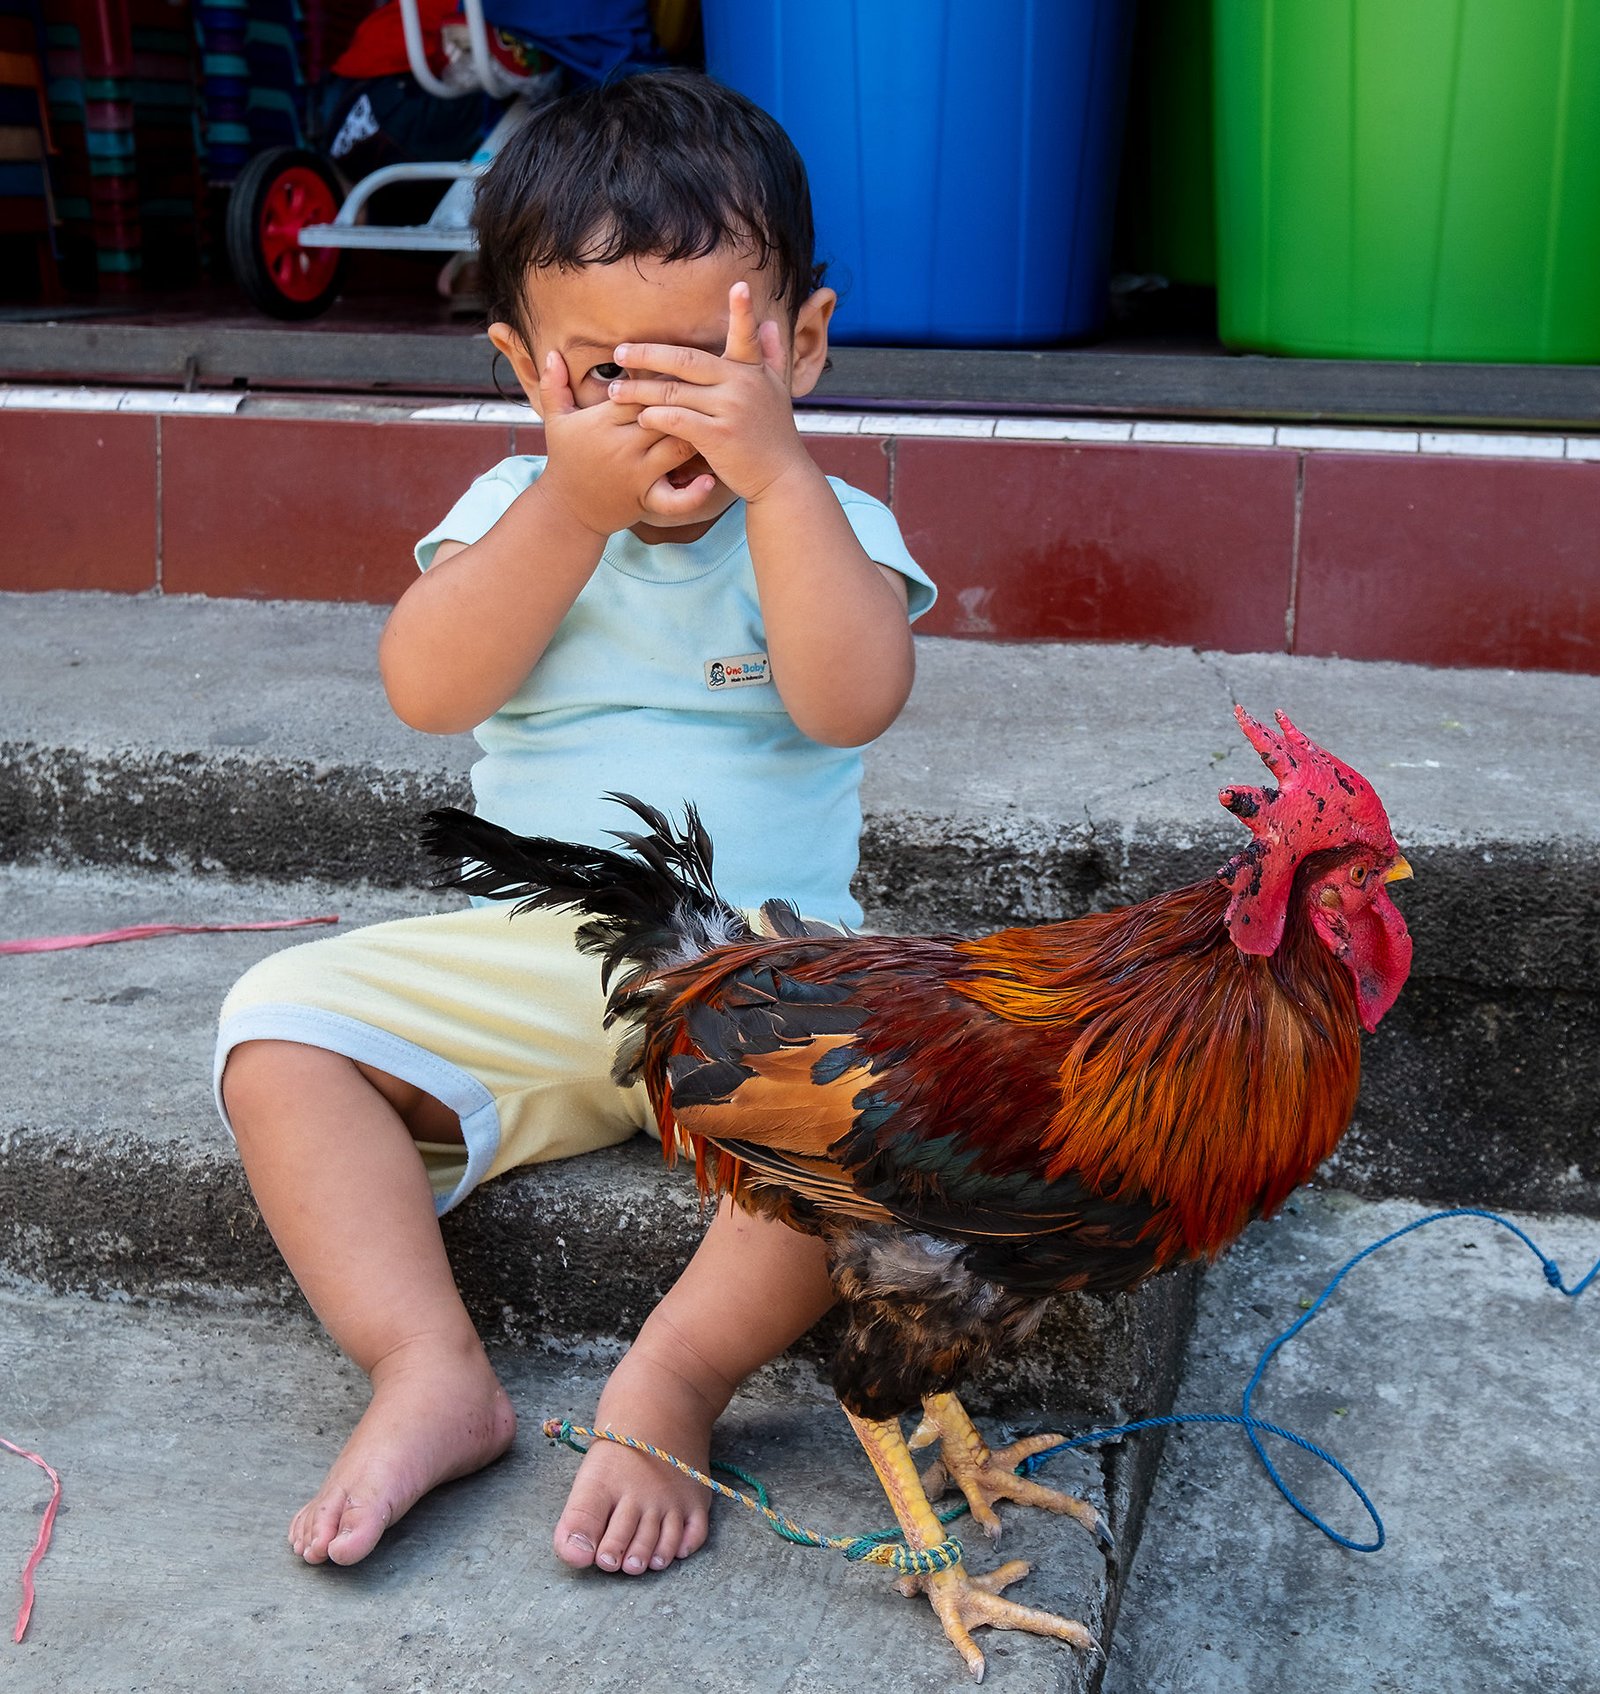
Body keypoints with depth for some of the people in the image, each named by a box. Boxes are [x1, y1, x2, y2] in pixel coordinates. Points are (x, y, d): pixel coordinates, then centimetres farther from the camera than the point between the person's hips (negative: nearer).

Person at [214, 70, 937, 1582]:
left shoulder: (824, 523, 0)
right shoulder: (515, 507, 6)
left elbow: (852, 701, -21)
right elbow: (428, 691, -13)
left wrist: (774, 471, -28)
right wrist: (574, 505, -21)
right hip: (526, 960, 3)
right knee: (278, 1023, -16)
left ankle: (677, 1375, -25)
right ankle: (430, 1371, -23)